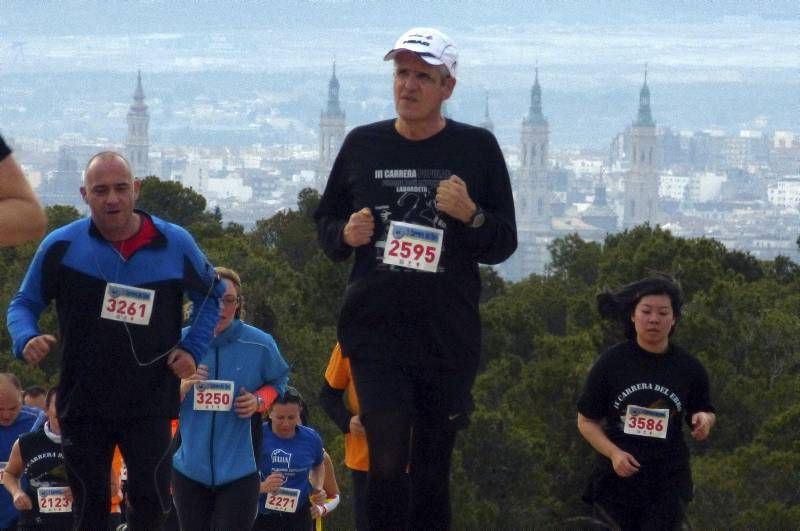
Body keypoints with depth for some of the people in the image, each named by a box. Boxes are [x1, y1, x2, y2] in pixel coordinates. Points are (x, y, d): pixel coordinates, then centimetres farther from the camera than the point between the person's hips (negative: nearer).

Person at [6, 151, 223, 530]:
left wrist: (193, 348, 3)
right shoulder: (61, 246, -4)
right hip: (83, 405, 0)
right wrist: (26, 339, -15)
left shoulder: (174, 244, -1)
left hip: (150, 403, 0)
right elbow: (24, 303, 7)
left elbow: (211, 294, 16)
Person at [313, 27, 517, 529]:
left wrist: (471, 216, -15)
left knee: (433, 469, 7)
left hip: (450, 335, 0)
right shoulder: (362, 145, 7)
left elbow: (504, 243, 6)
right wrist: (345, 234, -5)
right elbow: (326, 220, 18)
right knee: (387, 459, -13)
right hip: (376, 331, 0)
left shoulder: (477, 148, 4)